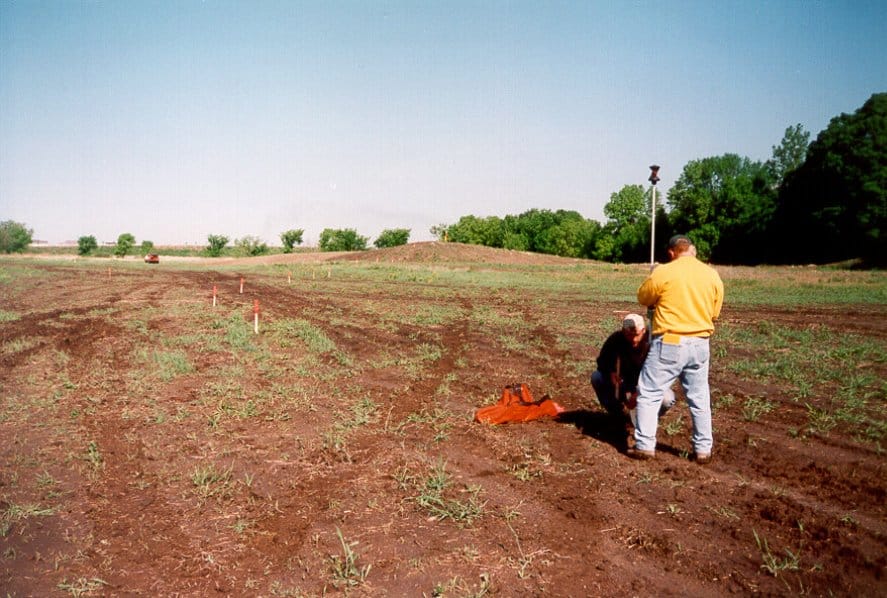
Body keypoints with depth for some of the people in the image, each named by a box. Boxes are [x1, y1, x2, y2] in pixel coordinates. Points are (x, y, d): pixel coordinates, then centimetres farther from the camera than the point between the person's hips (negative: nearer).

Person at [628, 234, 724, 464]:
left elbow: (643, 298, 4)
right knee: (699, 398, 14)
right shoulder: (712, 275, 3)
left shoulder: (663, 272, -10)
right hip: (699, 344, 4)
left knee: (649, 394, 6)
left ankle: (645, 446, 5)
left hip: (669, 343, -4)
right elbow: (714, 313, 10)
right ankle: (703, 449, 20)